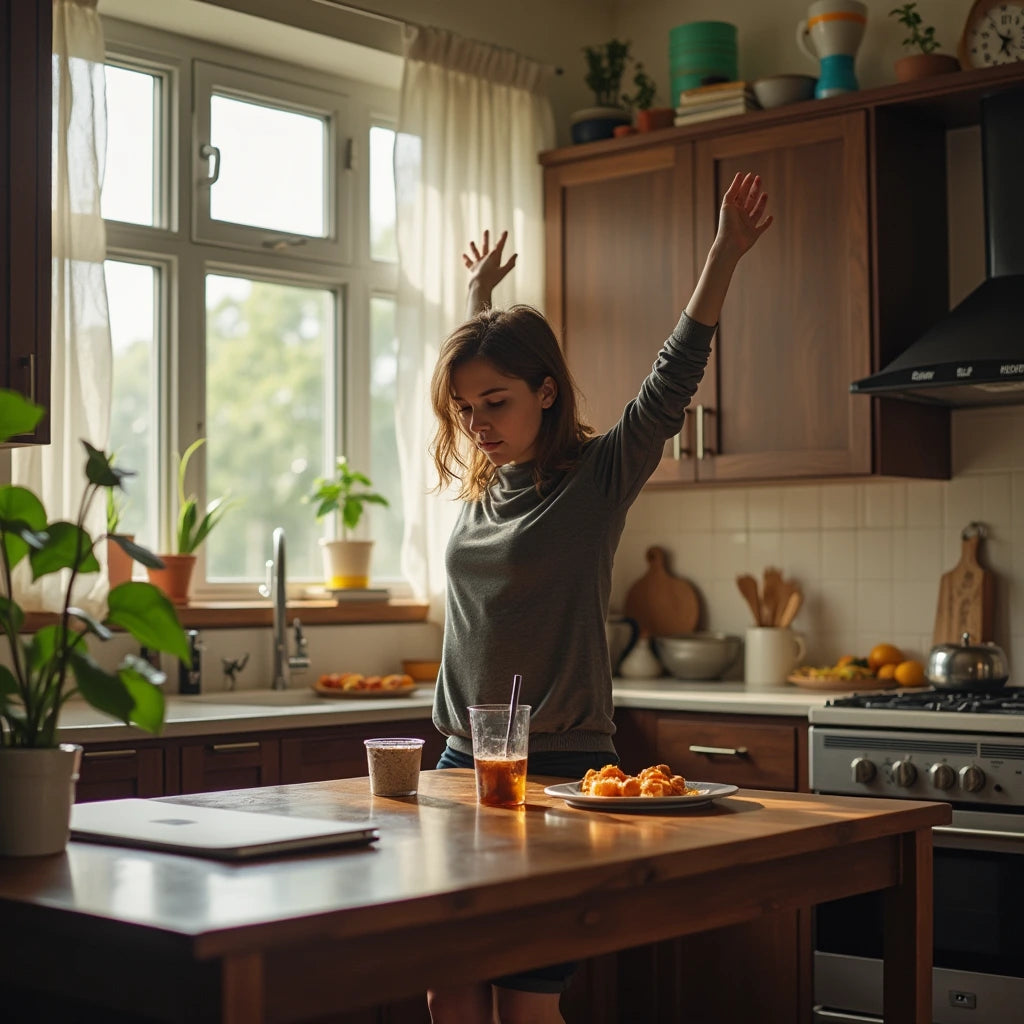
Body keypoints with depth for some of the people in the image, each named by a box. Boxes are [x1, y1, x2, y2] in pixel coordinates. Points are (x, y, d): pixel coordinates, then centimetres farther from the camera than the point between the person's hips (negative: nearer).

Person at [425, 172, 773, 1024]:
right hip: (464, 761, 6)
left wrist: (725, 256, -25)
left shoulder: (598, 479, -4)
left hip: (560, 766, -5)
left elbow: (672, 383, -16)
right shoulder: (480, 484, 11)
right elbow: (471, 371, 30)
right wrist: (480, 295, 41)